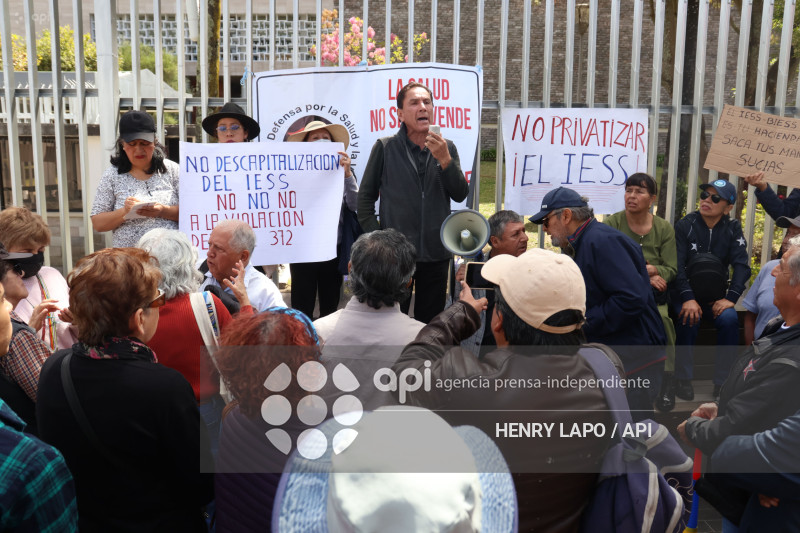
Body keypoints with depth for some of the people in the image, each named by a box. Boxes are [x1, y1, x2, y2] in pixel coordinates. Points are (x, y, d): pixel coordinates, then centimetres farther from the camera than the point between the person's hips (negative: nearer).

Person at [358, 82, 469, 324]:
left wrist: (444, 160, -14)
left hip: (436, 252, 3)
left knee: (430, 323, 13)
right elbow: (365, 199, 3)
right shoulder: (385, 148, 1)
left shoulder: (446, 148, 8)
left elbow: (460, 194, 0)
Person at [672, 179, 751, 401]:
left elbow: (742, 265, -6)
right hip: (685, 293, -2)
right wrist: (688, 299, -26)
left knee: (729, 319, -27)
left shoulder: (733, 229, 3)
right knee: (690, 318, -31)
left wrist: (731, 298, -21)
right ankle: (683, 379, -17)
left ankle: (723, 382, -17)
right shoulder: (685, 225, -5)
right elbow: (677, 265, -13)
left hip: (715, 296, 2)